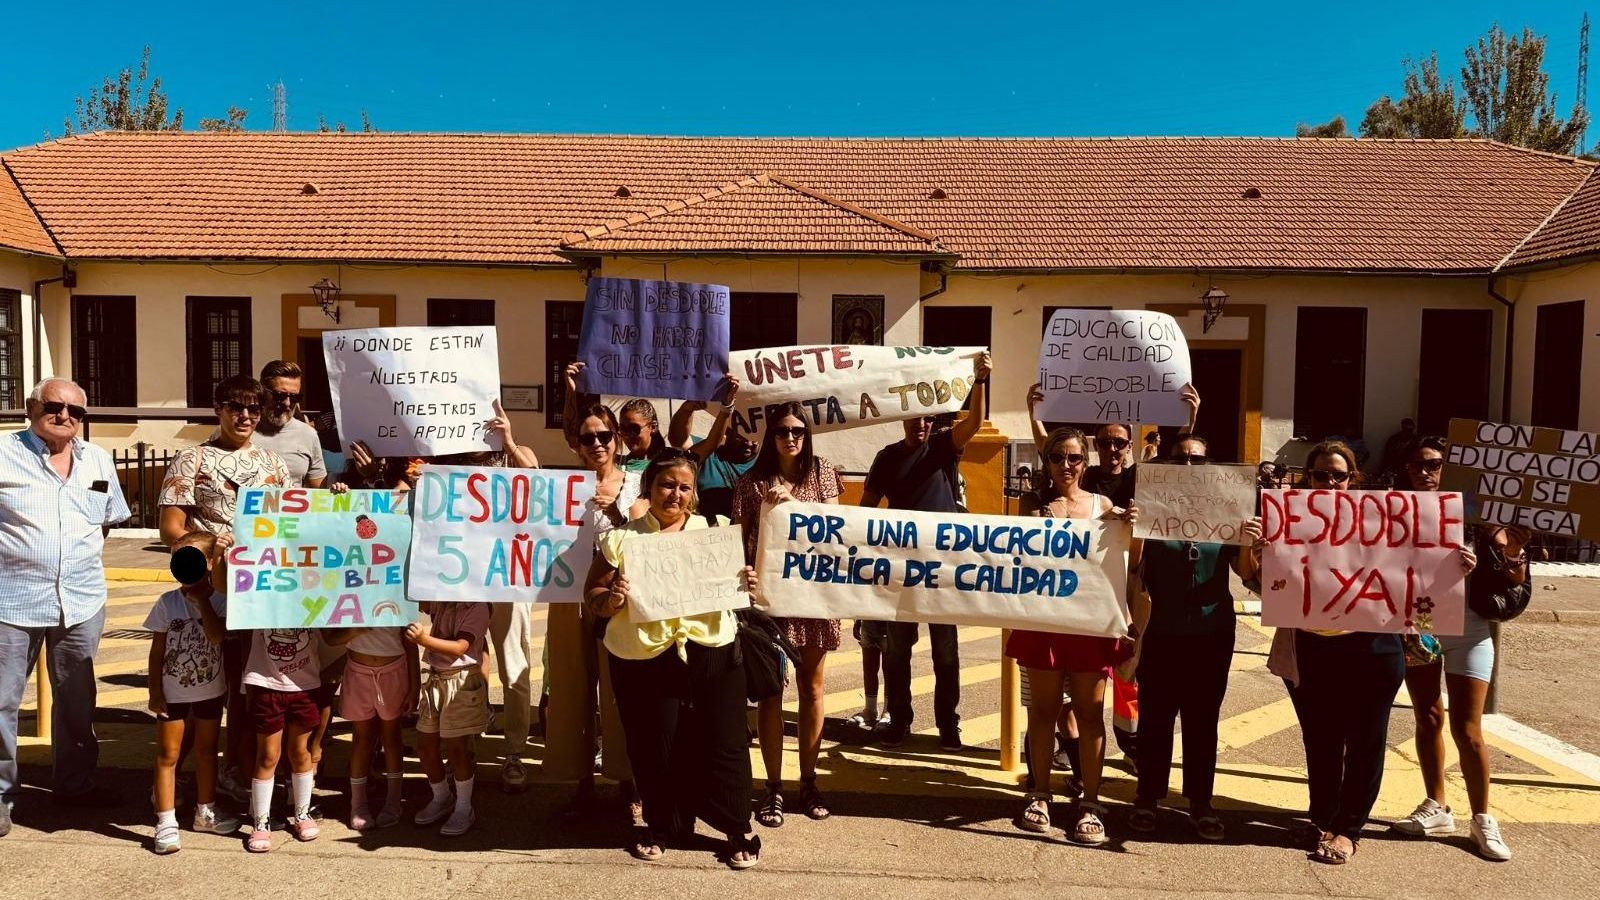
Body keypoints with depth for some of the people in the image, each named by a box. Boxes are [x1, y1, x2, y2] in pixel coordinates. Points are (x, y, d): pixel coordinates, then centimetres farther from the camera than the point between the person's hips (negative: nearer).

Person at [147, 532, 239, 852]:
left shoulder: (220, 601, -6)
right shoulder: (168, 602, -6)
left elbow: (218, 635, -25)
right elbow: (157, 651, -3)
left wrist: (202, 598, -21)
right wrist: (155, 691, -7)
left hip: (210, 691, 2)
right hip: (172, 692, -1)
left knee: (206, 752, 15)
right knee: (168, 756, 1)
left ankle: (205, 812, 31)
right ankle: (166, 823, 8)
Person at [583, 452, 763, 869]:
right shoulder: (622, 537, 2)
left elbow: (735, 588, 15)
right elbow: (591, 596, 3)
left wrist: (747, 586, -8)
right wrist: (610, 599, -19)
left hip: (711, 651, 1)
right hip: (644, 659, -1)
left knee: (723, 743, 6)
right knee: (654, 749, 9)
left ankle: (738, 827, 24)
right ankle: (661, 824, 32)